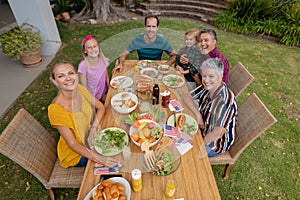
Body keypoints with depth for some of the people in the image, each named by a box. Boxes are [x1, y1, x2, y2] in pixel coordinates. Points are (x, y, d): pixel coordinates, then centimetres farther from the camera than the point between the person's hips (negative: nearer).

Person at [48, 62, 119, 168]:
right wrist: (98, 158, -37)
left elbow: (101, 107, -1)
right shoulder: (56, 109, -32)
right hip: (75, 153, -5)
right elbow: (73, 144, -27)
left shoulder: (80, 89, -15)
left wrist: (94, 127, -17)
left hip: (91, 138, 5)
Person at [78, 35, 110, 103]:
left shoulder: (103, 60, -12)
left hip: (104, 94, 4)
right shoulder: (83, 66, -24)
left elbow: (107, 78, 1)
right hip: (92, 97, -4)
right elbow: (84, 87, -15)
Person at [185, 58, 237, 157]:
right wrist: (198, 114, -18)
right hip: (203, 129, 7)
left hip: (216, 144, -6)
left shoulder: (225, 101, -35)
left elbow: (216, 135, -34)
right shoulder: (207, 87, -13)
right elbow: (187, 97, -3)